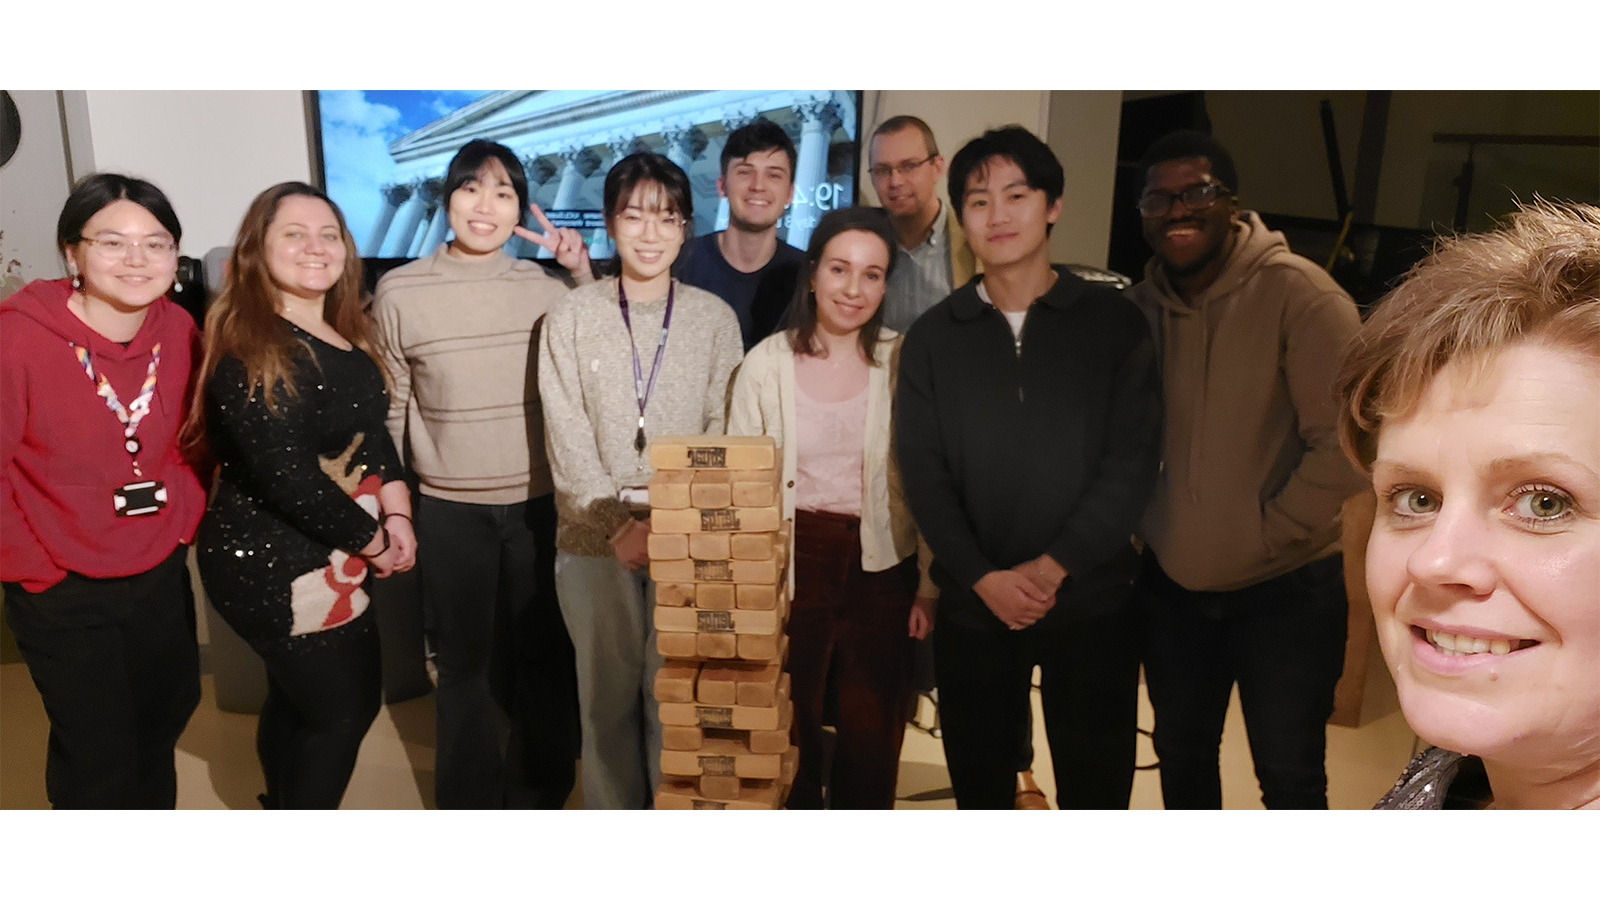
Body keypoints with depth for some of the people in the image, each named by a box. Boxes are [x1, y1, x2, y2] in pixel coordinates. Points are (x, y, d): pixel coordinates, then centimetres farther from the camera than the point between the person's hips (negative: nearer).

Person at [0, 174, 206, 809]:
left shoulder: (179, 329, -4)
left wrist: (185, 514, 2)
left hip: (162, 573, 6)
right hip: (63, 592, -6)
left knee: (165, 715, 24)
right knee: (97, 751, 6)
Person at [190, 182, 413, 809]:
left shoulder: (346, 333, 6)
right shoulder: (250, 348, -21)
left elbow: (371, 427, 8)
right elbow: (286, 476, -25)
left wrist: (396, 511, -8)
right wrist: (372, 540, -14)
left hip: (324, 554, 8)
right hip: (273, 564, -8)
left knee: (297, 699, 23)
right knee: (347, 703, 5)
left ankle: (286, 810, 44)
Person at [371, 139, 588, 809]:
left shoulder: (546, 287, -2)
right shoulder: (400, 291, -4)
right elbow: (388, 413, 3)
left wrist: (582, 273, -4)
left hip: (540, 505, 1)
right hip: (451, 511, -1)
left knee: (545, 657, 13)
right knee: (466, 665, 13)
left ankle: (540, 794, 34)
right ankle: (471, 802, 33)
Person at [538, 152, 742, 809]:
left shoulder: (715, 318, 4)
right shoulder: (570, 318, 3)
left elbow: (723, 437, 1)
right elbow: (568, 440, -2)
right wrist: (620, 524, -12)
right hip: (594, 536, 0)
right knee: (607, 693, 8)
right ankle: (612, 819, 25)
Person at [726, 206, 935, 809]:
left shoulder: (904, 363, -2)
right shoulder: (766, 363, -2)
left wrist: (931, 586, -1)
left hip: (880, 570, 0)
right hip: (790, 566, 0)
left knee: (872, 737, 9)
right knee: (789, 729, 11)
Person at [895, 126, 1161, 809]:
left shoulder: (1113, 322, 1)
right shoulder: (933, 337, 4)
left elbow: (1132, 462, -5)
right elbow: (922, 471, -1)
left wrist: (1053, 566, -13)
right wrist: (984, 576, -12)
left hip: (1091, 598, -1)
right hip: (973, 604, 1)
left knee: (1095, 785, 9)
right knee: (979, 779, 14)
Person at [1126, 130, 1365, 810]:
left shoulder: (1298, 292, -15)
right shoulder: (1138, 308, -1)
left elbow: (1344, 442, -17)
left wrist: (1269, 535, -15)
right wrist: (1143, 524, 1)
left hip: (1287, 589, -4)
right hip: (1171, 585, 4)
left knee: (1289, 776, 8)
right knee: (1181, 755, 21)